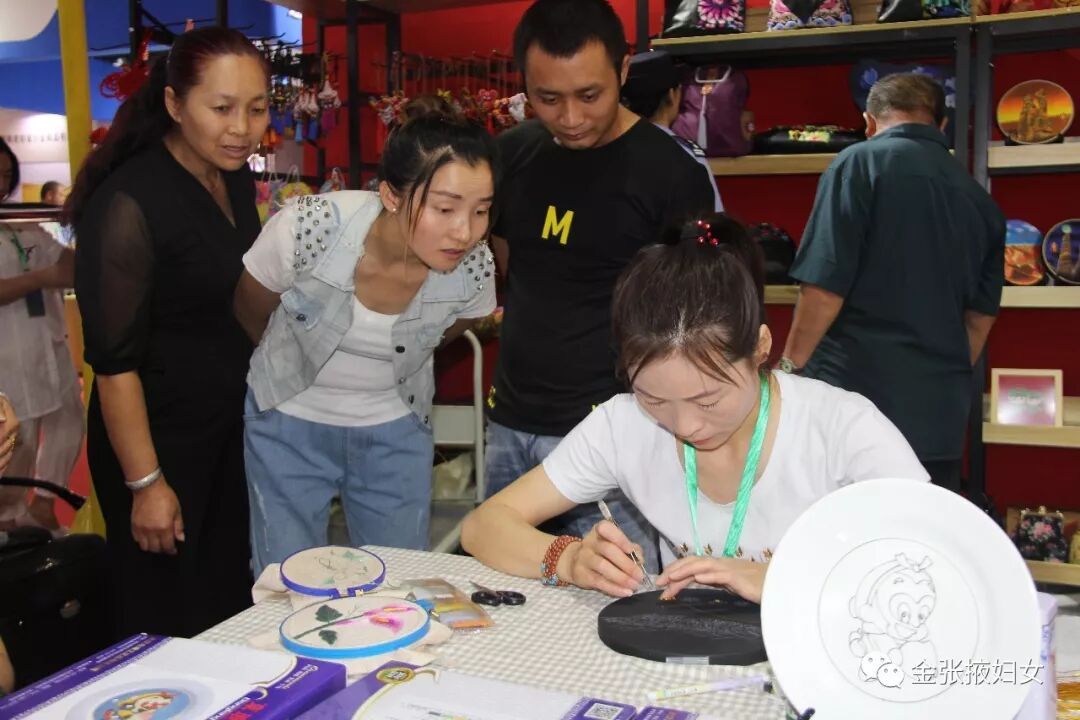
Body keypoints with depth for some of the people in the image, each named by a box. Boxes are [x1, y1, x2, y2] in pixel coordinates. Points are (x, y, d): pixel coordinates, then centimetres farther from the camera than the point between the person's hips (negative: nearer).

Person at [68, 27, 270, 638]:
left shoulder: (237, 179, 2)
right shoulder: (129, 203, -21)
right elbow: (114, 360, -19)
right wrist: (144, 484, -17)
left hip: (232, 425, 7)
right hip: (160, 435, -7)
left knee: (231, 599, 18)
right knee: (166, 621, 9)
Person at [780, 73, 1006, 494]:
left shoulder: (860, 164, -6)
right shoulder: (979, 199, 11)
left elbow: (825, 288, -13)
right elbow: (980, 318, 15)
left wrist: (789, 368, -1)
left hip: (853, 399, -5)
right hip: (940, 411, 6)